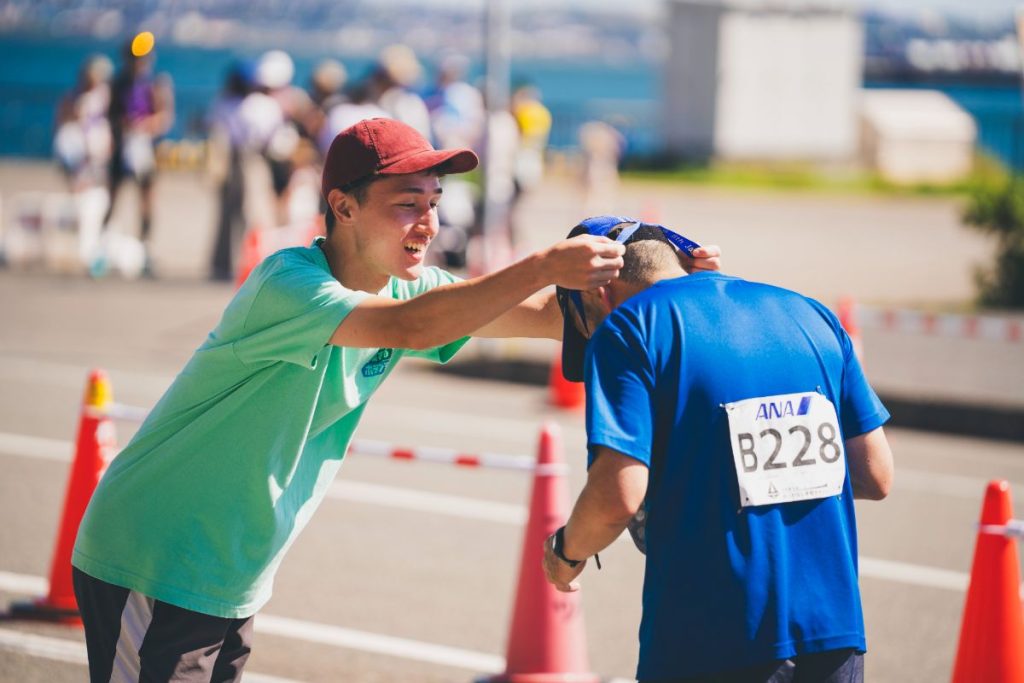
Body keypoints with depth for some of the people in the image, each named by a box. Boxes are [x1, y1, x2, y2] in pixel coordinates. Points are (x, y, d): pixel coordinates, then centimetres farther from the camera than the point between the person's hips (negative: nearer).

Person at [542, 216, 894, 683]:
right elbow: (876, 476, 13)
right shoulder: (809, 315, 14)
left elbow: (617, 498, -14)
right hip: (834, 628, 5)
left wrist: (567, 552, 5)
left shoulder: (626, 330, -3)